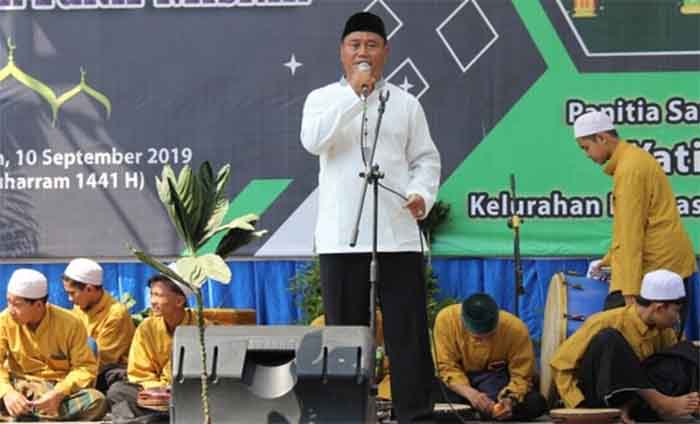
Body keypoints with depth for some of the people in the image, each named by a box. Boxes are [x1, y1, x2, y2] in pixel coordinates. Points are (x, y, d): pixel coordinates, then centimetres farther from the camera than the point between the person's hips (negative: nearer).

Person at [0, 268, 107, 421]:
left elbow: (85, 367, -10)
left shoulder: (70, 324, -10)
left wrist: (59, 393, -27)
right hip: (21, 386, 0)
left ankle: (24, 415, -25)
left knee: (96, 401, -32)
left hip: (61, 387, 0)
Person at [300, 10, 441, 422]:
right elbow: (313, 141, -12)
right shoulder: (322, 98, 7)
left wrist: (423, 193, -11)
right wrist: (354, 94, -15)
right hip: (341, 236, 0)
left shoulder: (406, 103, 10)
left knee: (408, 330, -2)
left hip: (398, 233, 0)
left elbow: (426, 158, 9)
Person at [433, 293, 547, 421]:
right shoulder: (446, 319, -25)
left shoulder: (516, 328, -24)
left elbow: (521, 376, -16)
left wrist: (510, 399, -37)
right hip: (459, 376, 0)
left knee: (535, 403, -27)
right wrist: (470, 393, -38)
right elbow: (446, 367, -20)